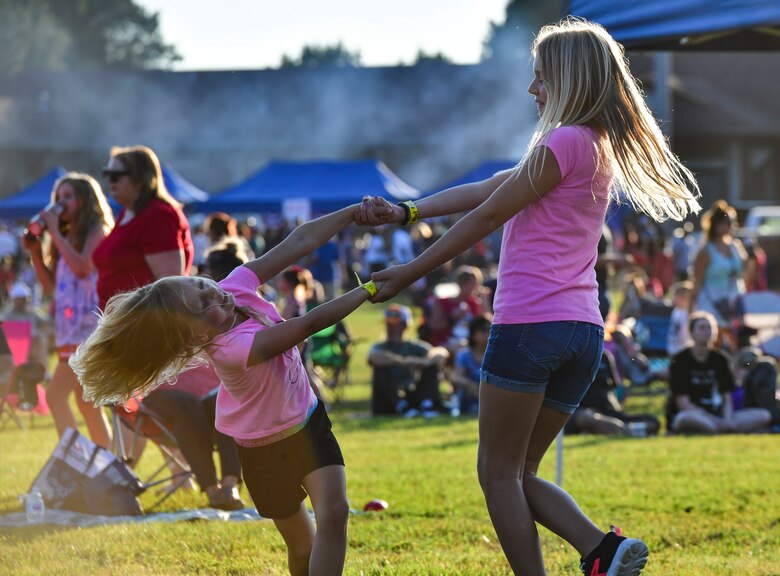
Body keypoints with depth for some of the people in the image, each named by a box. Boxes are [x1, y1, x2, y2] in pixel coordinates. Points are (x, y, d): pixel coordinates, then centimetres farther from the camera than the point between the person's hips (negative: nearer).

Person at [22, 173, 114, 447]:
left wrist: (55, 232, -13)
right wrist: (35, 251, 7)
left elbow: (82, 267, -21)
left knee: (56, 395, -18)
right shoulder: (66, 238, 19)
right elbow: (50, 285, 19)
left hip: (89, 325, -9)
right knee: (86, 403, 12)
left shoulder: (97, 231, -4)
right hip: (70, 328, 9)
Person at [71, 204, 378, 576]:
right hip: (266, 446, -5)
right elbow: (310, 324, -38)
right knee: (302, 545, 8)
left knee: (334, 512, -13)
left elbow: (299, 242, -18)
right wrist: (371, 289, -33)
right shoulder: (232, 347, -39)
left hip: (307, 419, 5)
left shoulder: (235, 287, -21)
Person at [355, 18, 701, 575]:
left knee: (499, 472, 2)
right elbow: (484, 190, 17)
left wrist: (408, 273, 2)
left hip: (530, 325, -9)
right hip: (582, 334, 9)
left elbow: (485, 217, -6)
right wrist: (406, 213, 14)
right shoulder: (602, 148, 17)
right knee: (520, 474, 15)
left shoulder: (563, 142, -12)